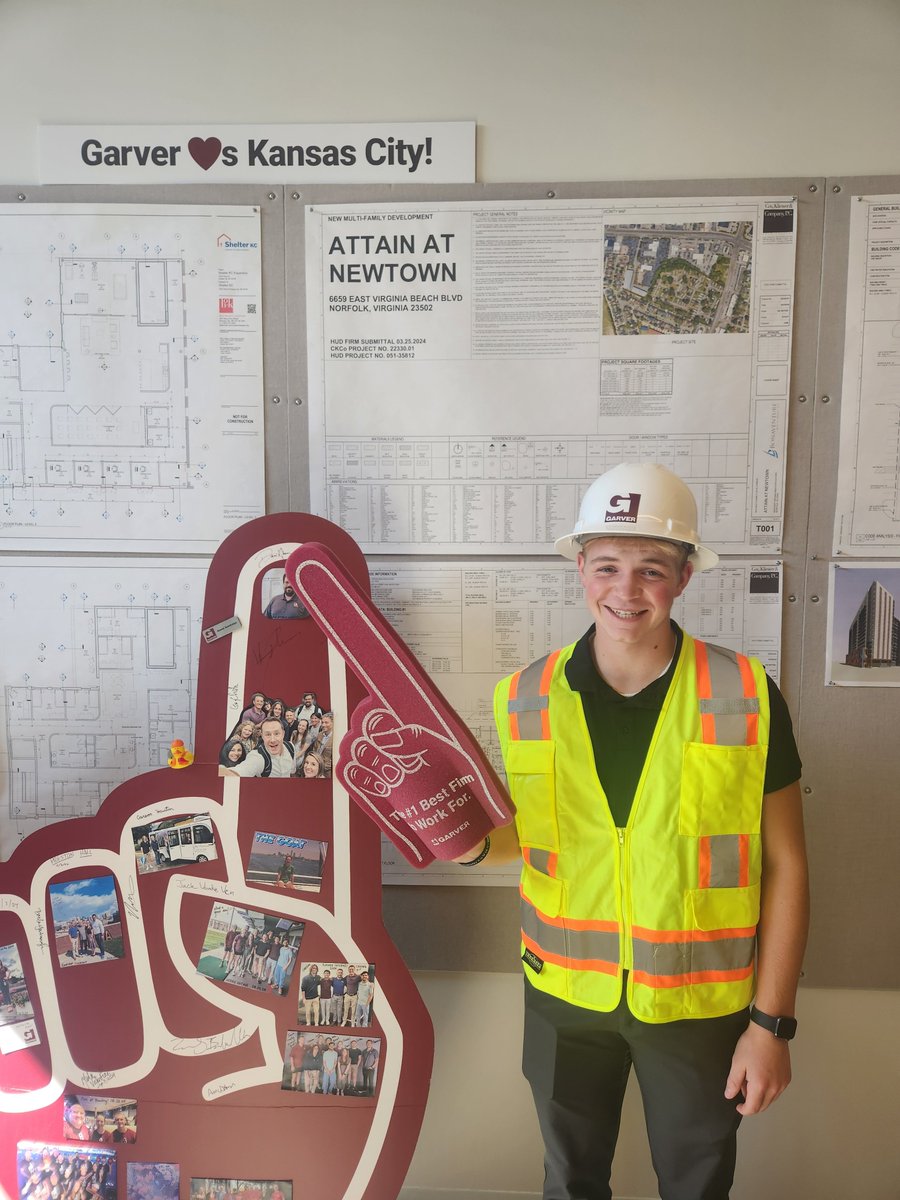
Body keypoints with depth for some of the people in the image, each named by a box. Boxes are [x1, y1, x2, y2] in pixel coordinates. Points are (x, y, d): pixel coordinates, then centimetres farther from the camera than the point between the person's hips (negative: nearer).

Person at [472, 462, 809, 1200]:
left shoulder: (748, 698, -14)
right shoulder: (527, 698, -8)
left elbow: (784, 867, -7)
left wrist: (772, 1020, -6)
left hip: (700, 1002, -1)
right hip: (565, 995, 2)